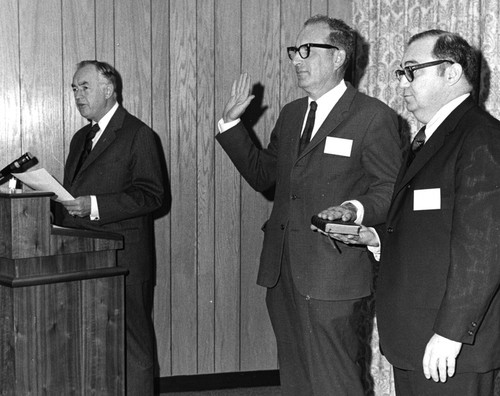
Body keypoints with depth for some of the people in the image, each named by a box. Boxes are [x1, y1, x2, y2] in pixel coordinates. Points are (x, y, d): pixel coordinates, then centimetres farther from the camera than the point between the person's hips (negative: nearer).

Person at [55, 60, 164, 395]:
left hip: (124, 259, -8)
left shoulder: (138, 135, -6)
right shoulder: (81, 138, 19)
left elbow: (152, 195, -13)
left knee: (132, 345, 0)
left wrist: (95, 206, -21)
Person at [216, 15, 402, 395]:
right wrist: (232, 123, 13)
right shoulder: (291, 114, 16)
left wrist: (356, 210, -29)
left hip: (331, 275, -7)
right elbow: (262, 175, 19)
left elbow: (390, 190, -9)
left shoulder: (373, 116, -7)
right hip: (282, 271, 8)